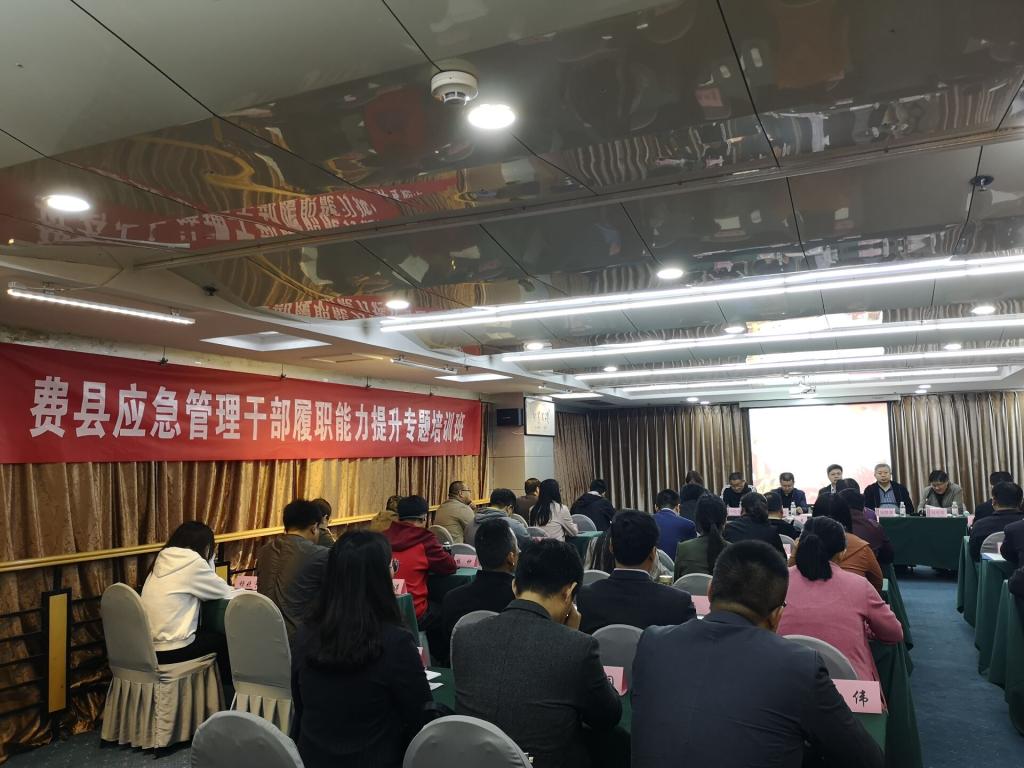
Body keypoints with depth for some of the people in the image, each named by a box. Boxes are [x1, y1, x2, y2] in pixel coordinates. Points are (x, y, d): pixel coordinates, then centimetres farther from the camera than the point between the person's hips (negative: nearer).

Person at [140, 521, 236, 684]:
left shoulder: (163, 559, 9)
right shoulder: (191, 561, -15)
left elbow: (206, 587, 16)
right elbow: (223, 591, -5)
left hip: (148, 647, 8)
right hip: (171, 651, -8)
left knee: (208, 633, 26)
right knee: (225, 640, 14)